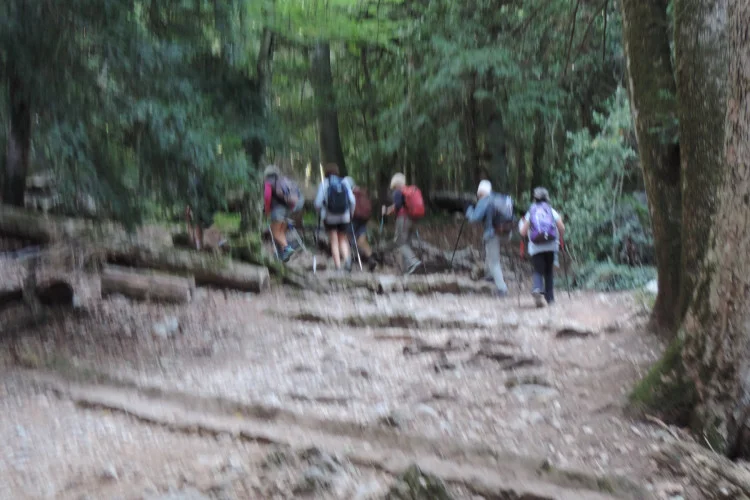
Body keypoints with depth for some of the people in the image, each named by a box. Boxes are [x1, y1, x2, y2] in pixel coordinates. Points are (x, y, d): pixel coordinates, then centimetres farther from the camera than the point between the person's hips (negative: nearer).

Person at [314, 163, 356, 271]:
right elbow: (352, 200, 1)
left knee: (334, 241, 6)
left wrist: (320, 213, 11)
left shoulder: (324, 184, -4)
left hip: (329, 217, -2)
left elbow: (318, 202, -7)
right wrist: (351, 214, 14)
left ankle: (338, 266, 1)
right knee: (343, 239, 15)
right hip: (344, 216, 2)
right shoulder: (344, 183, 3)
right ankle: (347, 258, -10)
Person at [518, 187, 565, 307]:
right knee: (548, 271, 15)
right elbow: (562, 228, -3)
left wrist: (522, 224, 21)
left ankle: (537, 289, -31)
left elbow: (523, 233, -1)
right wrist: (560, 238, 16)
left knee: (538, 270, 0)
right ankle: (550, 298, 17)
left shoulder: (530, 213, 6)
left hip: (535, 247, -1)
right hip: (551, 246, 1)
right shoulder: (552, 211, 6)